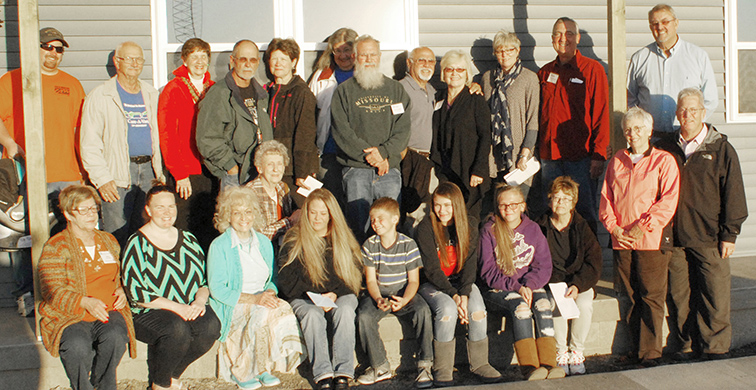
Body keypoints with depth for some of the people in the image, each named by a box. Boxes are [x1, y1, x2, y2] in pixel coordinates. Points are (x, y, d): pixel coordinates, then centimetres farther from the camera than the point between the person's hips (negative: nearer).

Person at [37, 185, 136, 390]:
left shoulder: (109, 241, 19)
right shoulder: (55, 247, 0)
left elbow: (120, 275, 30)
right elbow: (52, 290, -9)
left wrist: (121, 290, 6)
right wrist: (85, 302, -25)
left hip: (108, 312, 3)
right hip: (69, 317, -3)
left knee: (115, 337, -31)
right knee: (78, 346, -35)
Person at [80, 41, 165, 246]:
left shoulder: (151, 94, 17)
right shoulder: (99, 97, 0)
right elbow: (90, 144, -4)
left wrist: (160, 173, 12)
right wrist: (102, 179, -12)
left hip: (147, 169, 5)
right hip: (118, 174, -4)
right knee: (117, 237, -5)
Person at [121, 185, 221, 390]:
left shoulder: (188, 239, 15)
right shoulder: (137, 244, -2)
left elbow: (205, 279, 15)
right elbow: (136, 293, -10)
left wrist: (200, 301, -7)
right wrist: (176, 307, -18)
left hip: (189, 309, 5)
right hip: (148, 313, -4)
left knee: (211, 325, -26)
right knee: (177, 329, -35)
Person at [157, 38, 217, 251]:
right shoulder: (173, 90, -1)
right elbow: (167, 135, -5)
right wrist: (179, 174, -11)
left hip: (211, 173, 4)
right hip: (185, 175, -4)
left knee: (209, 232, 5)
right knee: (184, 231, -2)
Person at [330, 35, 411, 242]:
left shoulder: (395, 89, 14)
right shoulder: (344, 91, 8)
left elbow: (403, 128, 6)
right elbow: (341, 130, -2)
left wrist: (383, 152, -10)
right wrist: (368, 154, -11)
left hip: (389, 169, 2)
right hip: (356, 171, -2)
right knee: (359, 227, -6)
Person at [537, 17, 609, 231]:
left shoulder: (593, 69, -1)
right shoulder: (545, 72, 12)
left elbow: (601, 114, -4)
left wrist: (598, 155, -10)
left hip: (580, 157, -4)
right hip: (549, 157, 4)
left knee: (585, 212, 1)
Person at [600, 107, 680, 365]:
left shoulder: (663, 161, 2)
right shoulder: (617, 161, 15)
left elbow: (668, 201, -6)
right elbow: (606, 198, 14)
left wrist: (642, 227, -14)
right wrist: (614, 227, -1)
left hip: (651, 240, -4)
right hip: (621, 240, 4)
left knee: (651, 296, -4)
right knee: (627, 297, 6)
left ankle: (650, 352, 3)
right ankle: (635, 348, 16)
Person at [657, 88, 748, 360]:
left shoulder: (721, 149, 1)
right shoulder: (668, 149, 9)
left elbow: (733, 194, 1)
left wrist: (729, 233, -3)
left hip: (710, 239, -3)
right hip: (675, 238, 3)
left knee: (714, 298, 0)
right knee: (678, 297, 7)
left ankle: (716, 349, 12)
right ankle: (685, 348, 19)